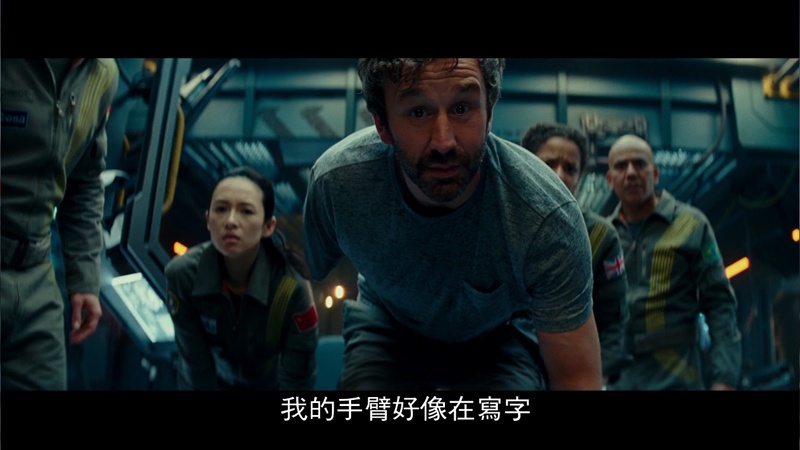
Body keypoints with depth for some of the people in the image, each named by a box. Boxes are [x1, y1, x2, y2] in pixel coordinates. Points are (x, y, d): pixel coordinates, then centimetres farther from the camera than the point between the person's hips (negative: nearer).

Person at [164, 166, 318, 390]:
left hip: (269, 384, -1)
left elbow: (297, 379, -22)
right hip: (204, 384, 1)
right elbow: (197, 364, -19)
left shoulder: (291, 288, -32)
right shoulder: (183, 274, -28)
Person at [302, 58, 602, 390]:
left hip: (500, 336, -1)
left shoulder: (548, 218, -35)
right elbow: (310, 276, -5)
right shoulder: (334, 181, -28)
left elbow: (577, 376, -26)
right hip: (388, 325, 1)